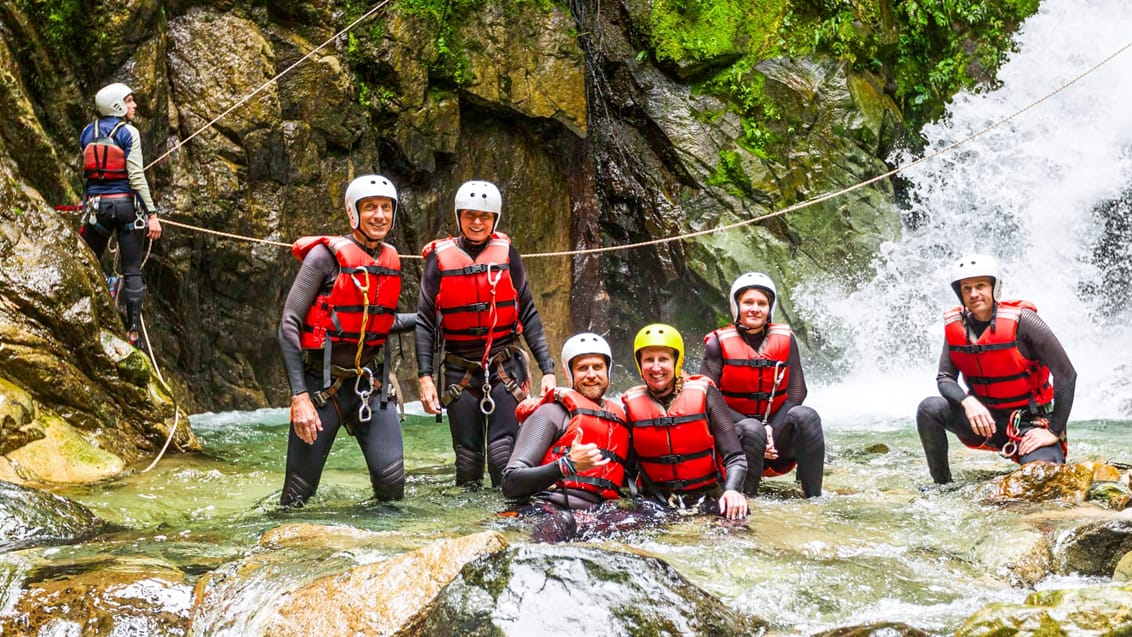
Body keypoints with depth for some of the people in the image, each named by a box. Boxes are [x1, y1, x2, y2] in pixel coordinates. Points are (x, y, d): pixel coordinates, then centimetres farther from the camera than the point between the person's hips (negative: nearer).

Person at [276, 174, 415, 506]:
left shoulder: (391, 260, 8)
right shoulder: (326, 255, -11)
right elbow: (289, 326, -13)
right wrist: (299, 397, -18)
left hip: (370, 382, 5)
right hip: (322, 382, -5)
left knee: (392, 485, -7)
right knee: (298, 494, 0)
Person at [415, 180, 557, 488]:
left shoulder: (506, 253, 3)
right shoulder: (440, 258, 1)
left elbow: (528, 315, 4)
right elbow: (425, 322, 1)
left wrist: (547, 369, -3)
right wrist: (424, 377, -8)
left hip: (506, 367, 0)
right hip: (460, 371, 0)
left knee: (503, 455, -10)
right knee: (467, 459, 3)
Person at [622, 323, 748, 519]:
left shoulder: (703, 394, -2)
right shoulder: (632, 405, 3)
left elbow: (734, 457, -5)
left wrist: (731, 491, -25)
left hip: (709, 495, -1)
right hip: (658, 501, 2)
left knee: (734, 512, -32)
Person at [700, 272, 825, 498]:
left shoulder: (785, 339, 4)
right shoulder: (719, 343, -3)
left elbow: (797, 393, 1)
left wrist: (770, 428, -16)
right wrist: (756, 432, -18)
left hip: (776, 428, 3)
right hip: (734, 430, -3)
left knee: (806, 416, -27)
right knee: (752, 430, -36)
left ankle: (815, 498, -24)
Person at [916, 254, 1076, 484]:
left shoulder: (1020, 320, -17)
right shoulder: (955, 326, -3)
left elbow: (1066, 375, -16)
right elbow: (945, 378, -3)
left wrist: (1054, 431, -16)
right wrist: (968, 402, -26)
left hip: (1029, 422, -3)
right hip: (984, 420, 4)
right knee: (929, 409, -20)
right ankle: (942, 485, -5)